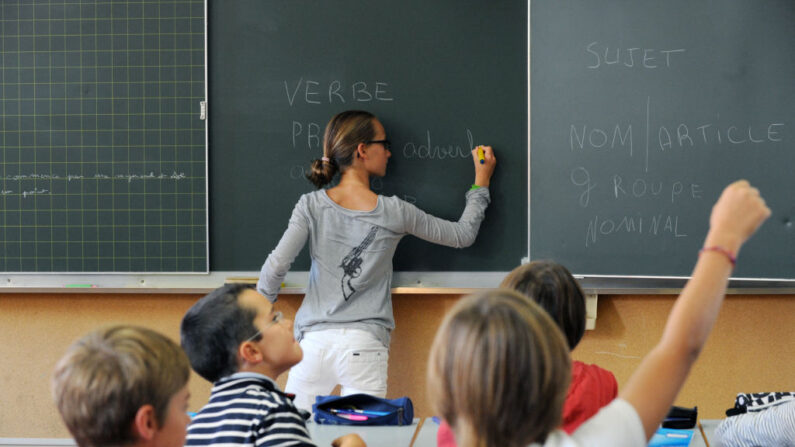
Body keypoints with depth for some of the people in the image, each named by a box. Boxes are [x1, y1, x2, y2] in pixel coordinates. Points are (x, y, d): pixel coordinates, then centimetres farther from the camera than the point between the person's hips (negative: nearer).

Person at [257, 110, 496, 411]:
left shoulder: (311, 206, -1)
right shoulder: (394, 213, -1)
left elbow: (276, 266, -6)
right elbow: (463, 235, 11)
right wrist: (481, 184, 24)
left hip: (314, 340, 2)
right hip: (364, 342, -1)